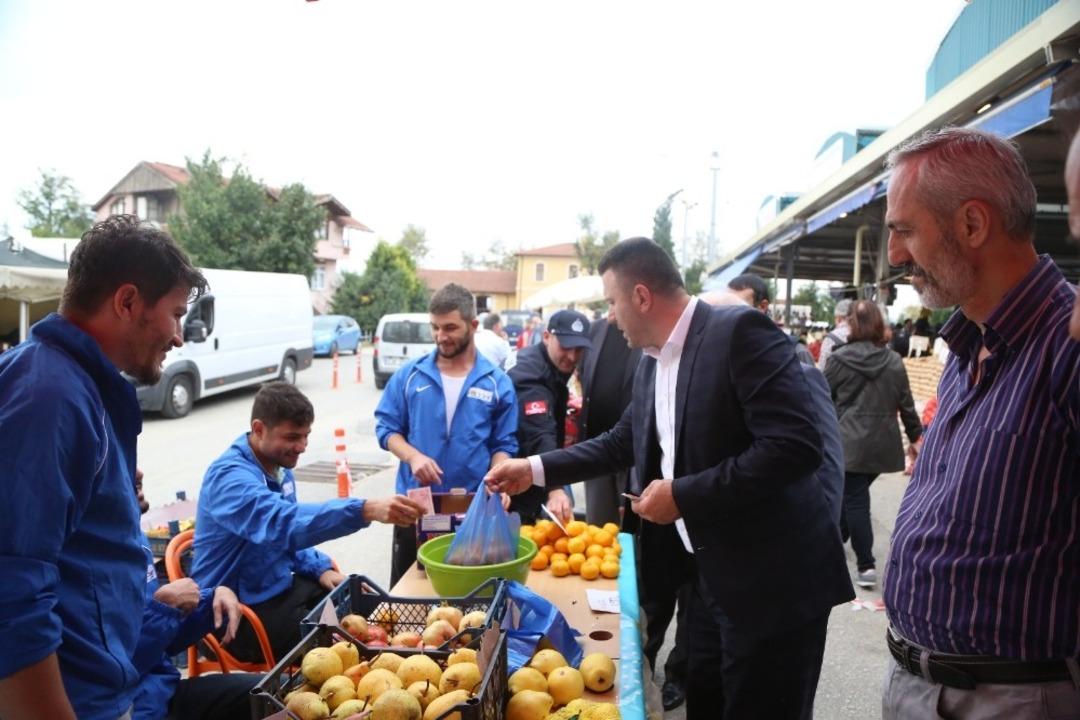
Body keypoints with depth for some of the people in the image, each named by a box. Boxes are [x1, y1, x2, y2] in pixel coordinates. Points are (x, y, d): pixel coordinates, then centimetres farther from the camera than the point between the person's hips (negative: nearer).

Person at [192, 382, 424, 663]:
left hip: (278, 587, 8)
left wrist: (319, 568, -2)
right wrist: (365, 510, -54)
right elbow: (281, 522, -43)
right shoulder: (229, 476, -24)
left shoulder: (279, 467, 4)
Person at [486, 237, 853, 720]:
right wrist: (534, 469, 14)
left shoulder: (739, 332, -19)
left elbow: (796, 446, -27)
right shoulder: (651, 364, 7)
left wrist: (683, 495, -22)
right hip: (713, 575, 8)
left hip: (773, 579, -8)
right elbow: (621, 443, 20)